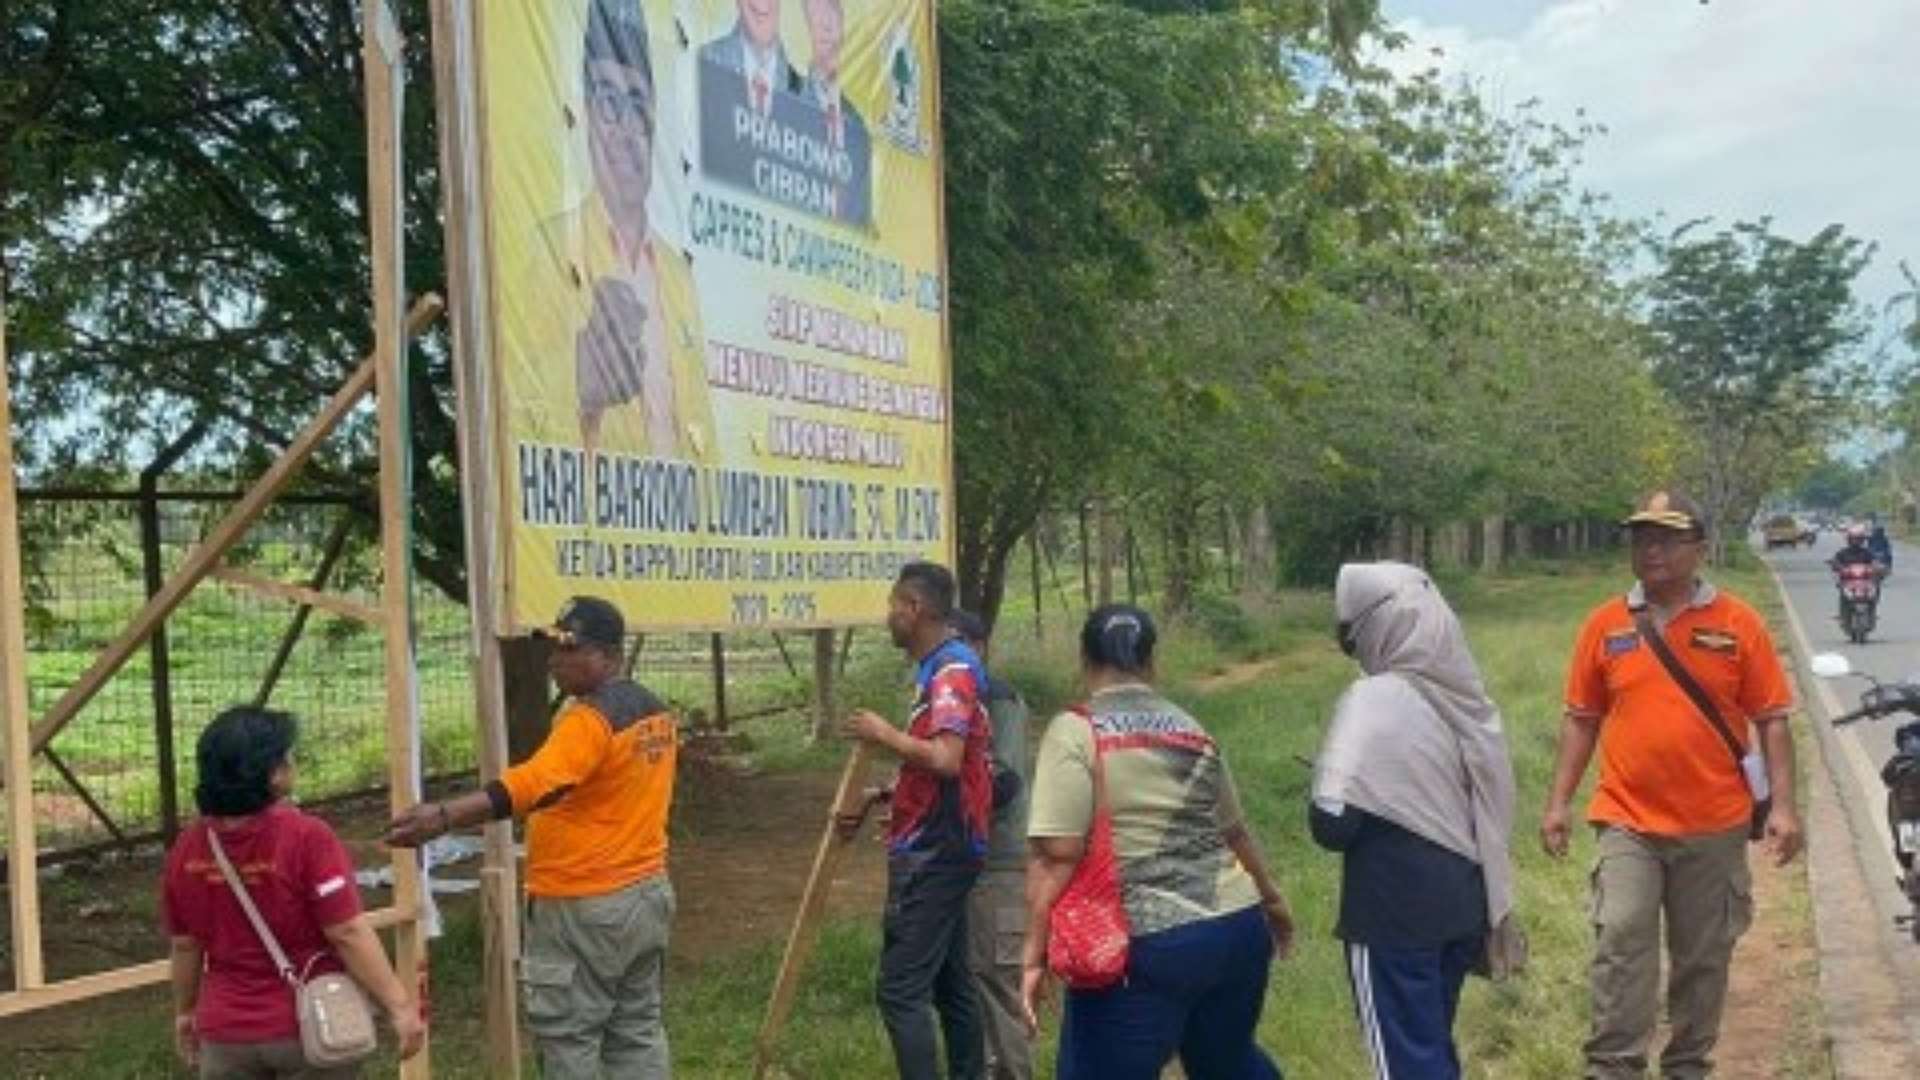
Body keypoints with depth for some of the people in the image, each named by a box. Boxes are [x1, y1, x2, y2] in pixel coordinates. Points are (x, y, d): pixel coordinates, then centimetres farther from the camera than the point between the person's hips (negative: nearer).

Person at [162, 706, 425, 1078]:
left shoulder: (187, 848, -4)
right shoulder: (306, 837, -19)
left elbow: (185, 946, 7)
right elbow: (348, 934, -20)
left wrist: (185, 1010, 23)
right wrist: (399, 1005, -14)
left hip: (226, 1033, 4)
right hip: (312, 1028, -4)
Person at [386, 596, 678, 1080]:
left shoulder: (590, 718, -20)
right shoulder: (654, 710, 9)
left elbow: (531, 785, -34)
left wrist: (444, 816, -43)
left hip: (584, 908, -9)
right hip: (647, 892, 9)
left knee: (568, 1035, 2)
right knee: (638, 1029, 15)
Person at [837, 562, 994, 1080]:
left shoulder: (952, 669, -17)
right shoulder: (938, 668, 14)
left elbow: (945, 760, -30)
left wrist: (883, 734, -16)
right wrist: (877, 798, 11)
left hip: (933, 852, -10)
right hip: (937, 849, 10)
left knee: (901, 989, -8)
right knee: (949, 983, 15)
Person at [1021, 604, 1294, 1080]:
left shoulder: (1075, 732, -8)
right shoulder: (1192, 730, 12)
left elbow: (1057, 853, -16)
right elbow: (1234, 832, 22)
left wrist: (1034, 955, -11)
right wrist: (1272, 900, 37)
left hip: (1147, 948, -6)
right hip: (1237, 931, 7)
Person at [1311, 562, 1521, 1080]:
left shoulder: (1376, 701, -18)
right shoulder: (1466, 694, 4)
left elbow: (1332, 824, -22)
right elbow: (1490, 800, 12)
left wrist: (1325, 781, -2)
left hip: (1394, 914, -7)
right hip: (1463, 903, 7)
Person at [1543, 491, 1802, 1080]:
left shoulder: (1738, 623, -2)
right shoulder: (1606, 623, 1)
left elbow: (1771, 720, 0)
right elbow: (1580, 719, 7)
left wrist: (1783, 806, -6)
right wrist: (1558, 803, 3)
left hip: (1715, 826, 0)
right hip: (1628, 821, 0)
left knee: (1703, 958, 12)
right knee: (1620, 938, -13)